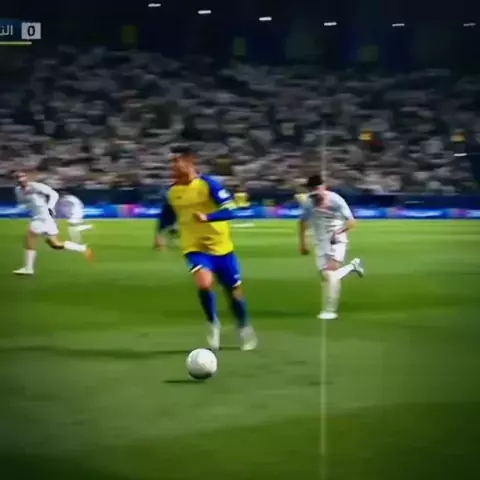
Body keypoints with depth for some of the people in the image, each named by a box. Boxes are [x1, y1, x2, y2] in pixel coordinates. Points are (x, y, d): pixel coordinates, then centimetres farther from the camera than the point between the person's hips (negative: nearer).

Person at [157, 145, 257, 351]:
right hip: (195, 248, 1)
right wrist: (162, 235, -1)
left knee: (234, 290, 10)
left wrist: (207, 217, -36)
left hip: (221, 247, -1)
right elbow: (166, 217, 16)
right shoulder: (172, 192, -1)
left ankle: (244, 328, 36)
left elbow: (229, 210, -20)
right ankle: (213, 323, -1)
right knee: (204, 283, -26)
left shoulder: (209, 184, -14)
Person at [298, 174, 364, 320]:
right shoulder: (308, 203, -4)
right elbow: (303, 223, 12)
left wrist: (338, 232, -31)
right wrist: (302, 243, 10)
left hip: (337, 241, -5)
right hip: (321, 242, 5)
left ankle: (329, 310, -16)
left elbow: (351, 221, -15)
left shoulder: (336, 200, -17)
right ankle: (352, 266, 30)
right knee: (326, 276, 3)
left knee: (332, 273, -18)